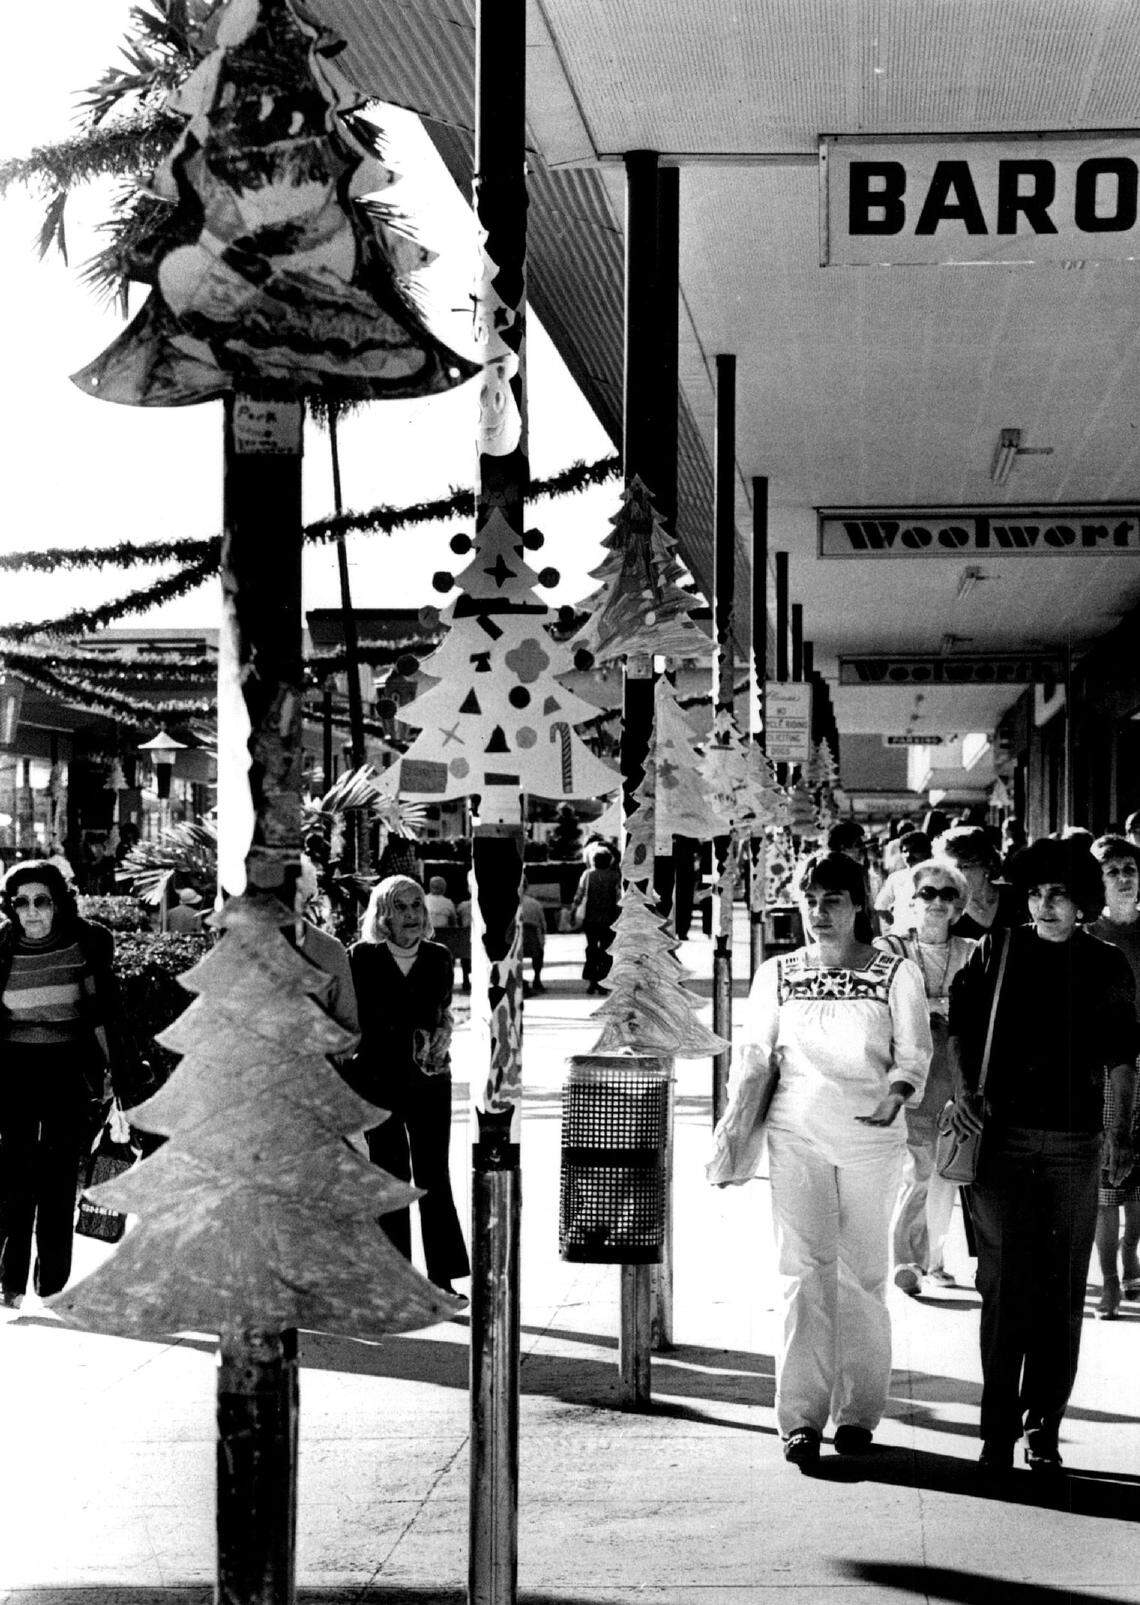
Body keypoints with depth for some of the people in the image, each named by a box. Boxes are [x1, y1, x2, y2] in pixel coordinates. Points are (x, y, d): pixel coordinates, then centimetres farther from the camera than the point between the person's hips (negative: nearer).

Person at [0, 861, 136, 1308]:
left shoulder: (86, 945, -4)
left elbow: (107, 1011, 2)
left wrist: (115, 1073, -1)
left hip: (70, 1070, -1)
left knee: (58, 1182, 2)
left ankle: (52, 1288, 8)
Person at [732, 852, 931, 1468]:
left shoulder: (896, 973, 1)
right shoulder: (776, 974, 7)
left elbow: (914, 1052, -1)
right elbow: (753, 1052, 13)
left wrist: (896, 1094, -20)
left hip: (871, 1138, -1)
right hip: (796, 1135, 1)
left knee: (863, 1273, 4)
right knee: (804, 1270, -6)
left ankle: (858, 1412, 13)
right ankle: (801, 1417, -7)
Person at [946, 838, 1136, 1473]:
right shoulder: (997, 951, 5)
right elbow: (961, 1027, 9)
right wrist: (963, 1089, -5)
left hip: (1074, 1142, 1)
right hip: (1002, 1136, -1)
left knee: (1062, 1290, 3)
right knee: (1004, 1287, -2)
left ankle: (1044, 1428, 12)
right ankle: (999, 1431, 3)